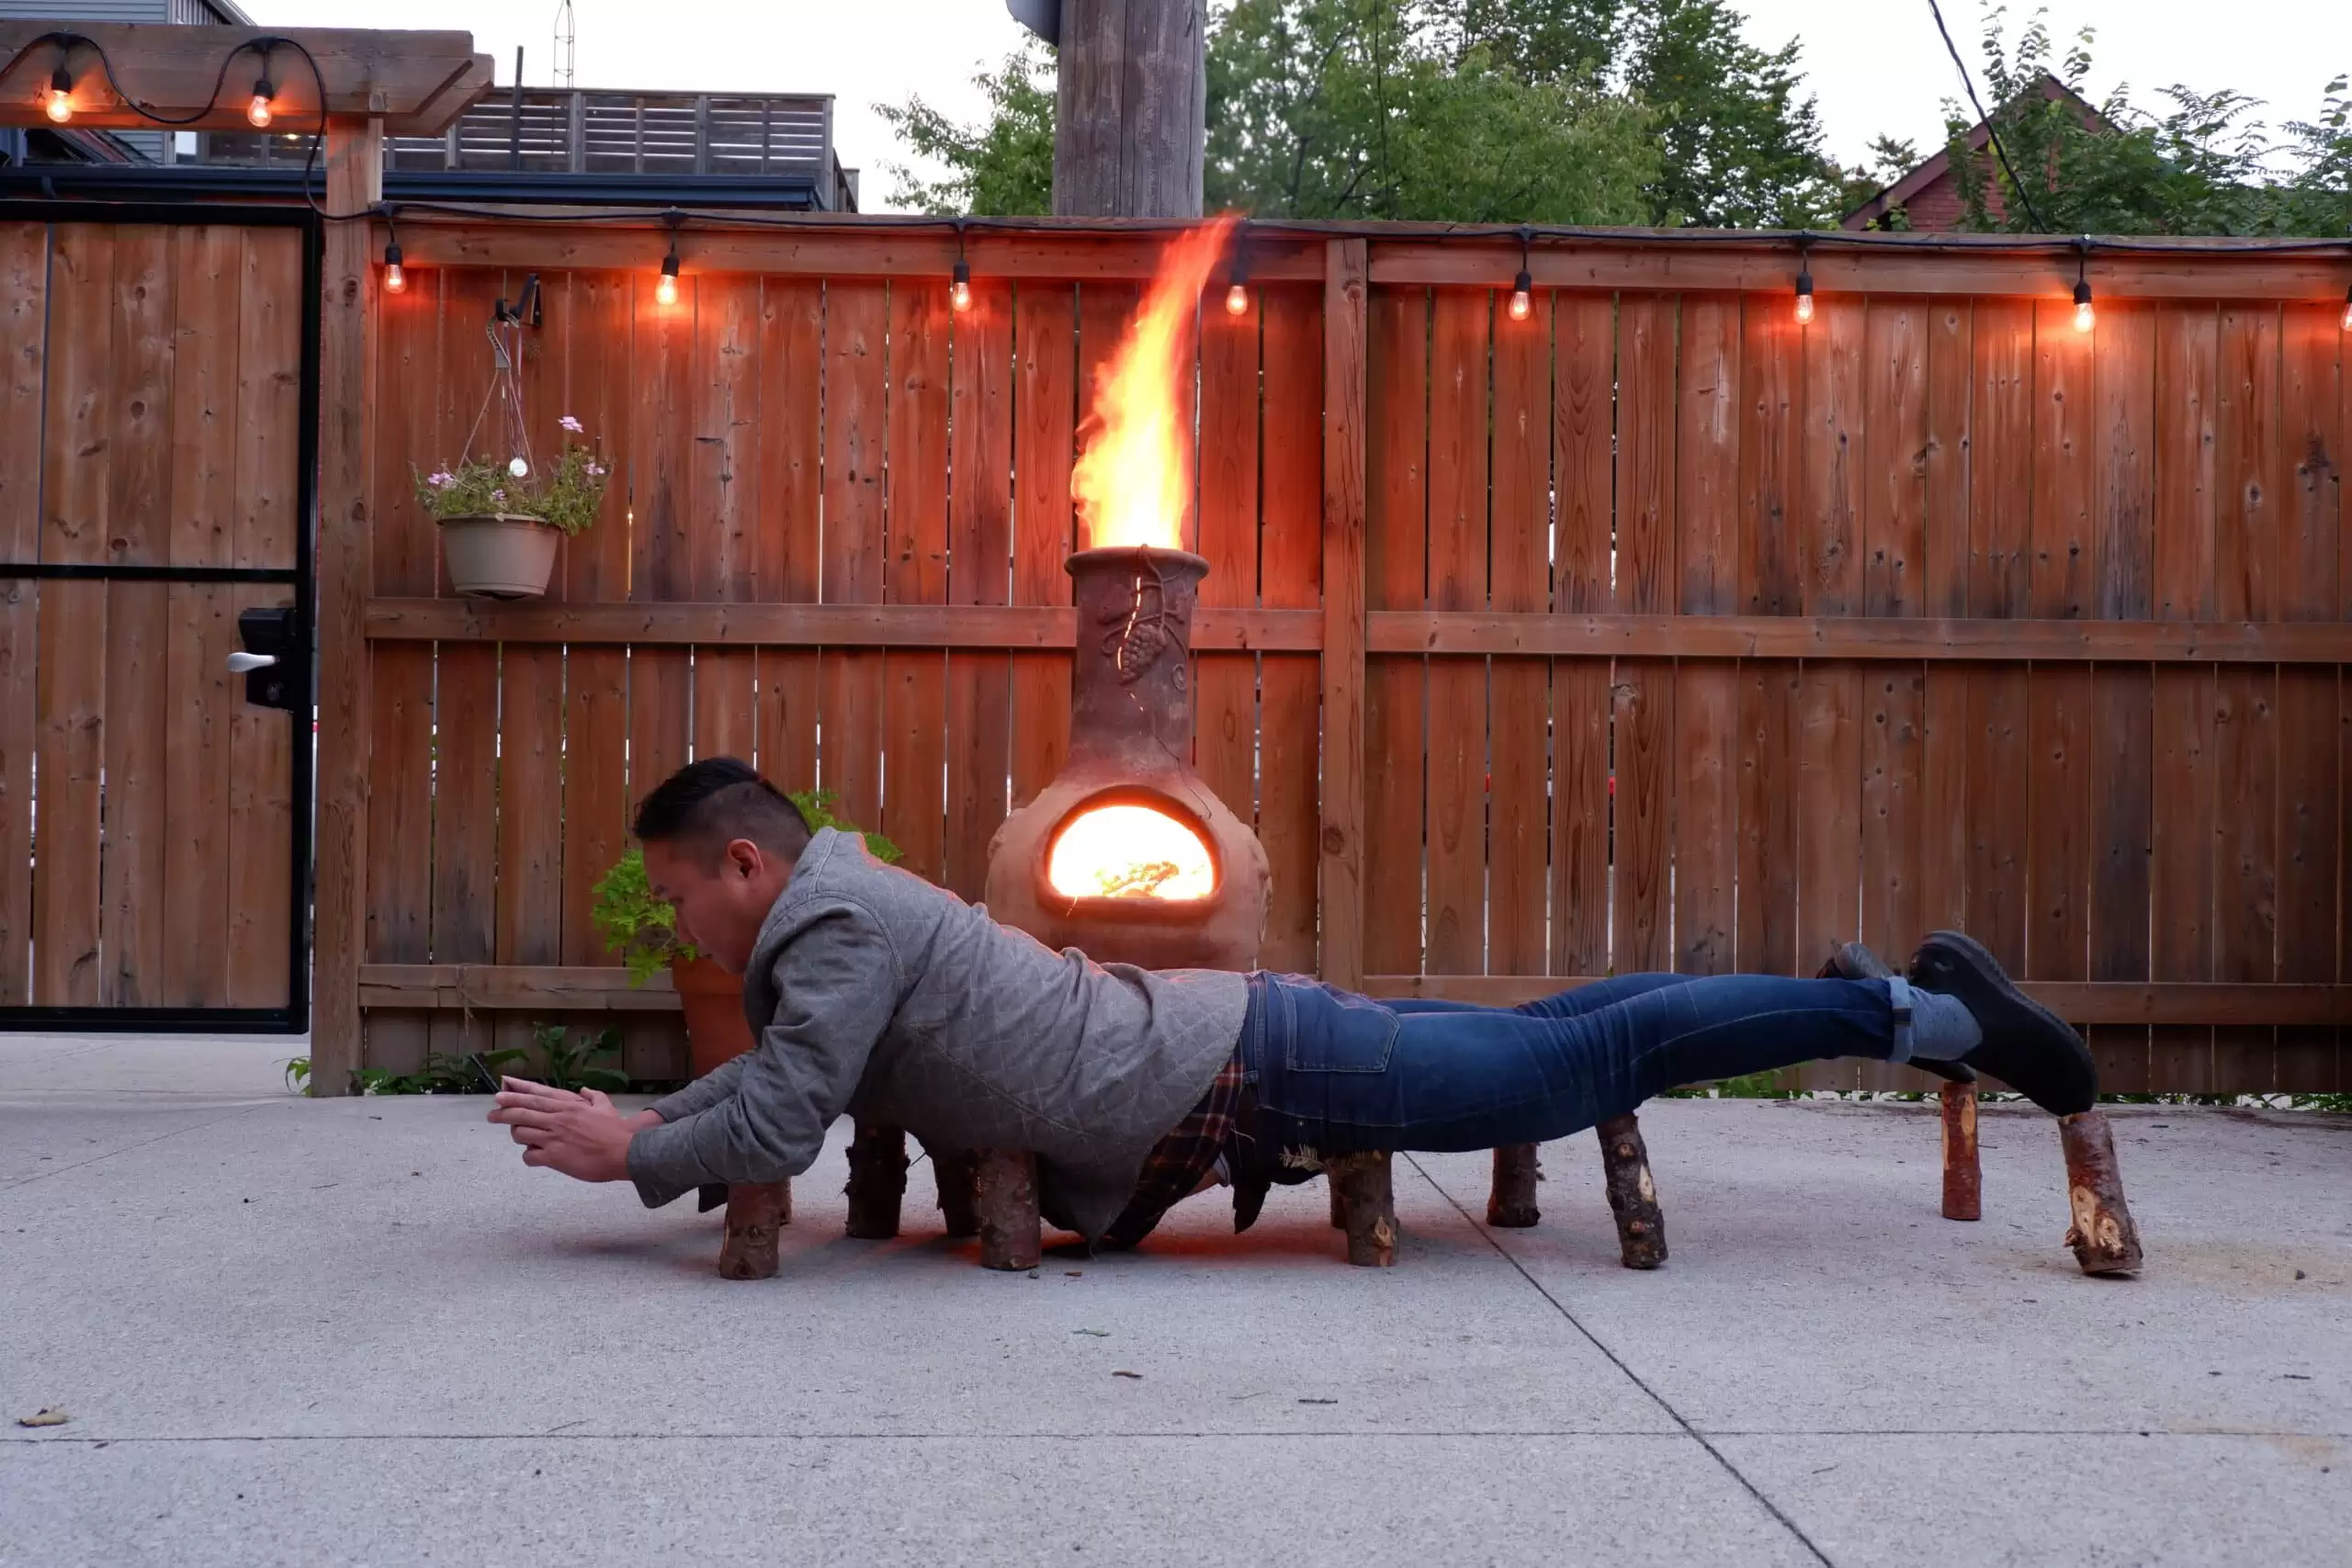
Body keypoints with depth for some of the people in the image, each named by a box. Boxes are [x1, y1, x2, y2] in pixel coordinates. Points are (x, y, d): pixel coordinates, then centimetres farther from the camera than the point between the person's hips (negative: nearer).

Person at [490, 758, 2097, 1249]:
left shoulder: (838, 922, -16)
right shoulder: (840, 919, 14)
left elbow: (776, 1133, -23)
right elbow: (783, 1076, 28)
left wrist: (631, 1158, -8)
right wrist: (639, 1118, 17)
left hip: (1246, 1071, -8)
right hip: (1229, 1042, 8)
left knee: (1588, 1061, -3)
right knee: (1560, 1049, 16)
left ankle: (1911, 1010, 5)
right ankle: (1916, 1000, 26)